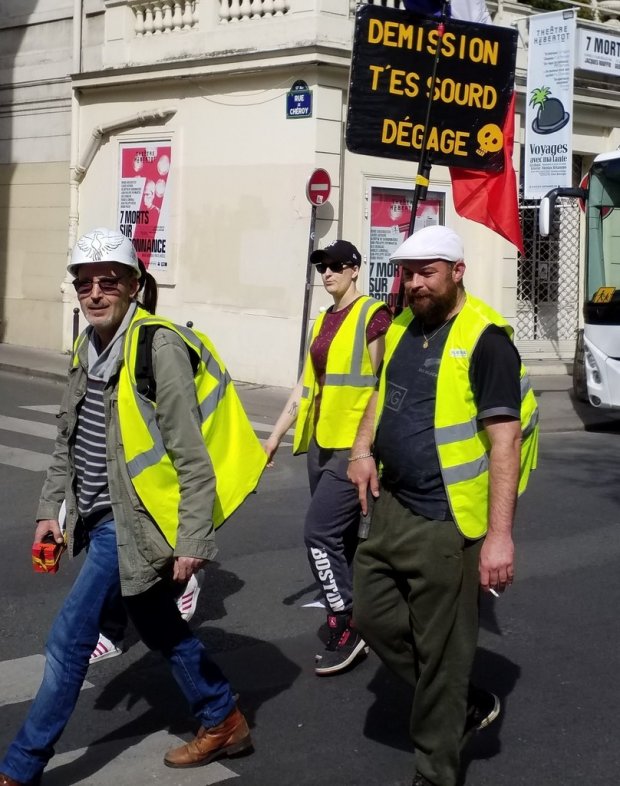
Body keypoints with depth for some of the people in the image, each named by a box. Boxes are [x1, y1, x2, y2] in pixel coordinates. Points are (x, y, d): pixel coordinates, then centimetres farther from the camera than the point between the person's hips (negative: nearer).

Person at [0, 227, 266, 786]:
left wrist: (193, 541, -19)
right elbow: (68, 440, 18)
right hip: (101, 516, 9)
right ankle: (224, 722, 37)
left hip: (135, 521, -9)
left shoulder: (159, 347, -18)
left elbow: (194, 460, -19)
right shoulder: (89, 349, 8)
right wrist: (50, 508, 14)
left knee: (69, 639, -4)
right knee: (157, 625, 20)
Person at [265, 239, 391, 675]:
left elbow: (384, 385, -13)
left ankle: (346, 629, 1)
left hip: (354, 445, -8)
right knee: (342, 539, 11)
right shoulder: (323, 321, 16)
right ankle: (357, 627, 21)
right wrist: (276, 435, 17)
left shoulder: (373, 315, -8)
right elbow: (306, 385, 19)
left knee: (320, 532, -11)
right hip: (321, 443, 8)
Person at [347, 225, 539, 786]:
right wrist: (363, 448, 6)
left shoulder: (484, 338, -15)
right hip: (391, 506, 9)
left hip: (445, 521, -8)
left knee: (440, 653, 2)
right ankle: (466, 704, 35)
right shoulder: (404, 328, 9)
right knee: (375, 617, 17)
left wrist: (499, 533, -25)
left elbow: (505, 439, -20)